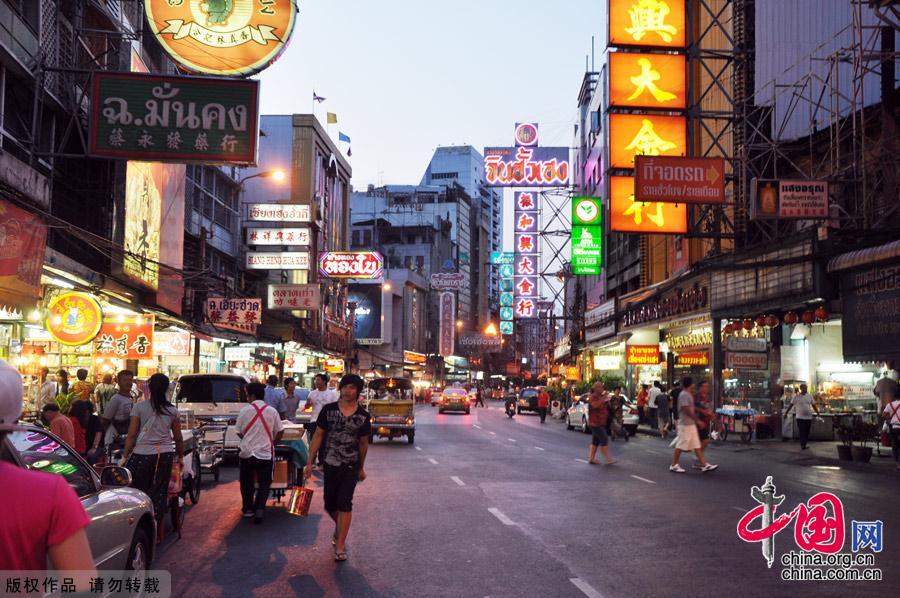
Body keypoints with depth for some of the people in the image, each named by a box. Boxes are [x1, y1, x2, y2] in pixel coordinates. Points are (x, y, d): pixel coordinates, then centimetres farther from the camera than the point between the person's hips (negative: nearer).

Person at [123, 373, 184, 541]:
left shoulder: (139, 407, -2)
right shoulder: (172, 411, 6)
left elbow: (131, 435, -4)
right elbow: (178, 438, 12)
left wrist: (126, 456, 2)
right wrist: (180, 456, 25)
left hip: (142, 454, -2)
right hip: (165, 454, 2)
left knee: (138, 491, 8)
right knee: (159, 493, 7)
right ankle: (155, 531, 12)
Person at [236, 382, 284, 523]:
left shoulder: (245, 411, -6)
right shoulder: (272, 411, -3)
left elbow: (239, 432, 3)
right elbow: (280, 431, 3)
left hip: (247, 452, 0)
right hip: (266, 453, 0)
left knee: (246, 482, 18)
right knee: (264, 483, 6)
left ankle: (248, 508, 26)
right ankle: (259, 509, -9)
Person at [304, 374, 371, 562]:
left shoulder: (363, 416, -3)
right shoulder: (328, 410, -4)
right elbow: (318, 436, 1)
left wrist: (361, 468, 17)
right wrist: (310, 462, -1)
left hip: (351, 466, -1)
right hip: (330, 464, 1)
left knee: (344, 504, -8)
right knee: (330, 505, 11)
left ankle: (340, 545, -1)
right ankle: (340, 527, 42)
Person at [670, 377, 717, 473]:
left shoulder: (688, 394, 15)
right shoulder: (684, 395, -17)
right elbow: (686, 410, -22)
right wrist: (697, 419, -16)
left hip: (691, 424, 10)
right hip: (685, 425, -10)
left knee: (697, 445, 8)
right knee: (681, 446, -2)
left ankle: (704, 465, 9)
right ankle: (674, 465, 7)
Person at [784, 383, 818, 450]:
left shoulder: (809, 396, 6)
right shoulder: (796, 396, -4)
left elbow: (814, 405, 13)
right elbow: (791, 405, -2)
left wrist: (818, 413, 11)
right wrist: (786, 413, -4)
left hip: (808, 417, 4)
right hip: (800, 417, -4)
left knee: (807, 432, 7)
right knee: (802, 432, -8)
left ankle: (804, 445, 18)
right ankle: (803, 445, -6)